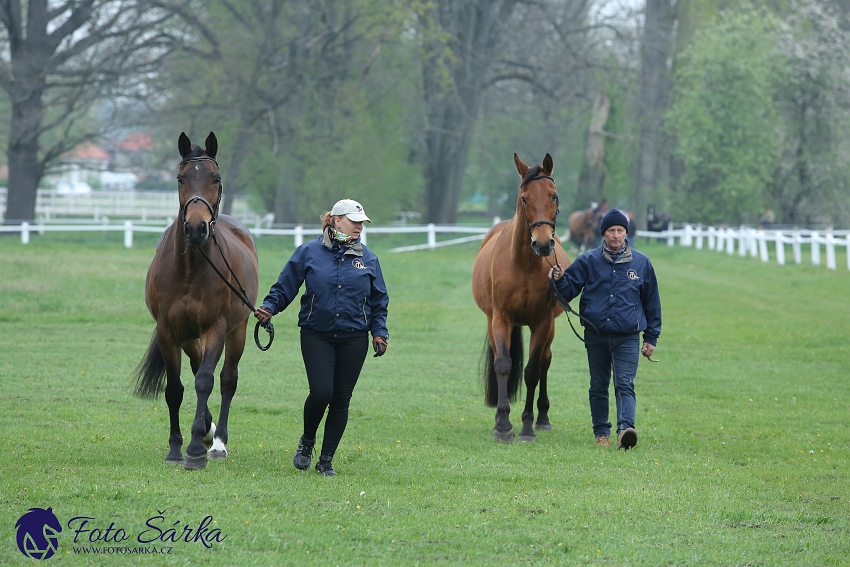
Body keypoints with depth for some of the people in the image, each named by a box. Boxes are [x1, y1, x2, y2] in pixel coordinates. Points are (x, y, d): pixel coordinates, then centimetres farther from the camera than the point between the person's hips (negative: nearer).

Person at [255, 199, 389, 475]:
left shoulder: (367, 258, 6)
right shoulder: (309, 252, -1)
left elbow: (379, 301, 13)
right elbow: (285, 286, 2)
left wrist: (379, 331, 2)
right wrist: (269, 307, -14)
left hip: (354, 338, 3)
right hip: (316, 336, -3)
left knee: (341, 399, 3)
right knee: (321, 392, -16)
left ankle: (326, 460, 14)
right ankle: (307, 440, 13)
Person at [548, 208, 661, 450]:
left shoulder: (641, 263, 5)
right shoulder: (588, 262, 3)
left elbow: (652, 302, 11)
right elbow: (569, 291, 5)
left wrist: (651, 337, 10)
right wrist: (558, 280, -19)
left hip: (627, 338, -2)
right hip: (596, 336, 2)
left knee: (625, 385, -14)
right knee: (598, 387, 9)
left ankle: (626, 428, -29)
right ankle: (601, 433, 18)